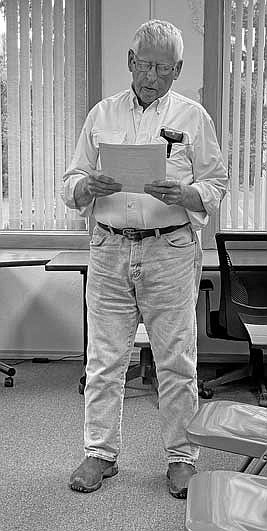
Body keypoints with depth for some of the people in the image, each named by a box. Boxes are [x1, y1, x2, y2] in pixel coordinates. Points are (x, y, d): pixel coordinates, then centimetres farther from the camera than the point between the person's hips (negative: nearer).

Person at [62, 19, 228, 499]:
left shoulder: (192, 117, 7)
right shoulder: (101, 114, 12)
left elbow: (215, 185, 5)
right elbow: (71, 186, 12)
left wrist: (184, 194, -16)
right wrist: (89, 186, -12)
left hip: (171, 249, -2)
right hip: (109, 250, 2)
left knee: (176, 361, 3)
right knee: (104, 359, 5)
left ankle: (181, 456, 17)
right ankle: (100, 452, 19)